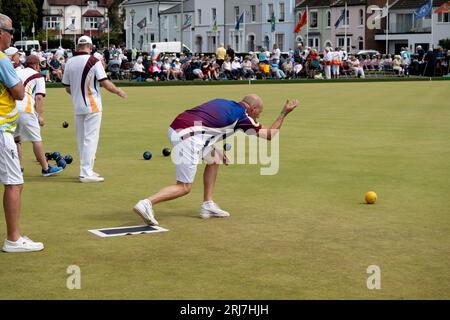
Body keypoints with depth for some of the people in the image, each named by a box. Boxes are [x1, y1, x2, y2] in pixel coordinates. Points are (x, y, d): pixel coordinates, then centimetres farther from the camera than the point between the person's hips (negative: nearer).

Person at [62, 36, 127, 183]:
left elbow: (68, 88, 9)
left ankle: (86, 170, 21)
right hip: (92, 106, -5)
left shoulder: (69, 63, 4)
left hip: (77, 107, 6)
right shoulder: (94, 61, -11)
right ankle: (86, 173, -6)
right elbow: (105, 83, -14)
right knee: (90, 139, -4)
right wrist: (118, 91, 3)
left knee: (81, 139, 14)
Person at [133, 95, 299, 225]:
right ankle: (147, 203, -18)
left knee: (214, 159, 24)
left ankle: (208, 205, 22)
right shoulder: (242, 116, 4)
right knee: (184, 188, -2)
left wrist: (214, 149, 29)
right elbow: (269, 134, 11)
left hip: (176, 128, 9)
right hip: (187, 137, -9)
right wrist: (284, 112, 18)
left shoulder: (223, 102, 24)